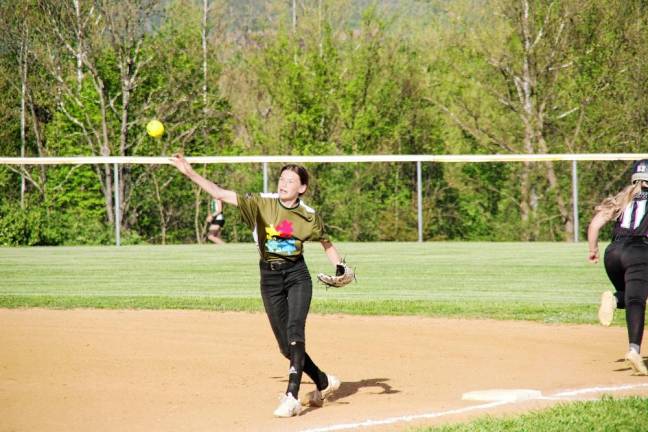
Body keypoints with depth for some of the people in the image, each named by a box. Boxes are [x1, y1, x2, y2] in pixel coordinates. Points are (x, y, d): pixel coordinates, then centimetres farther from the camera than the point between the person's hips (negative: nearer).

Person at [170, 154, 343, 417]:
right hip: (270, 277, 2)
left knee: (295, 329, -24)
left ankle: (292, 397, -28)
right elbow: (222, 194, -14)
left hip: (297, 275, -2)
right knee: (287, 346, 4)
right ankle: (324, 383, 28)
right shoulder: (262, 203, -5)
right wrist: (190, 174, -25)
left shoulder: (309, 217, -4)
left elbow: (326, 243, 14)